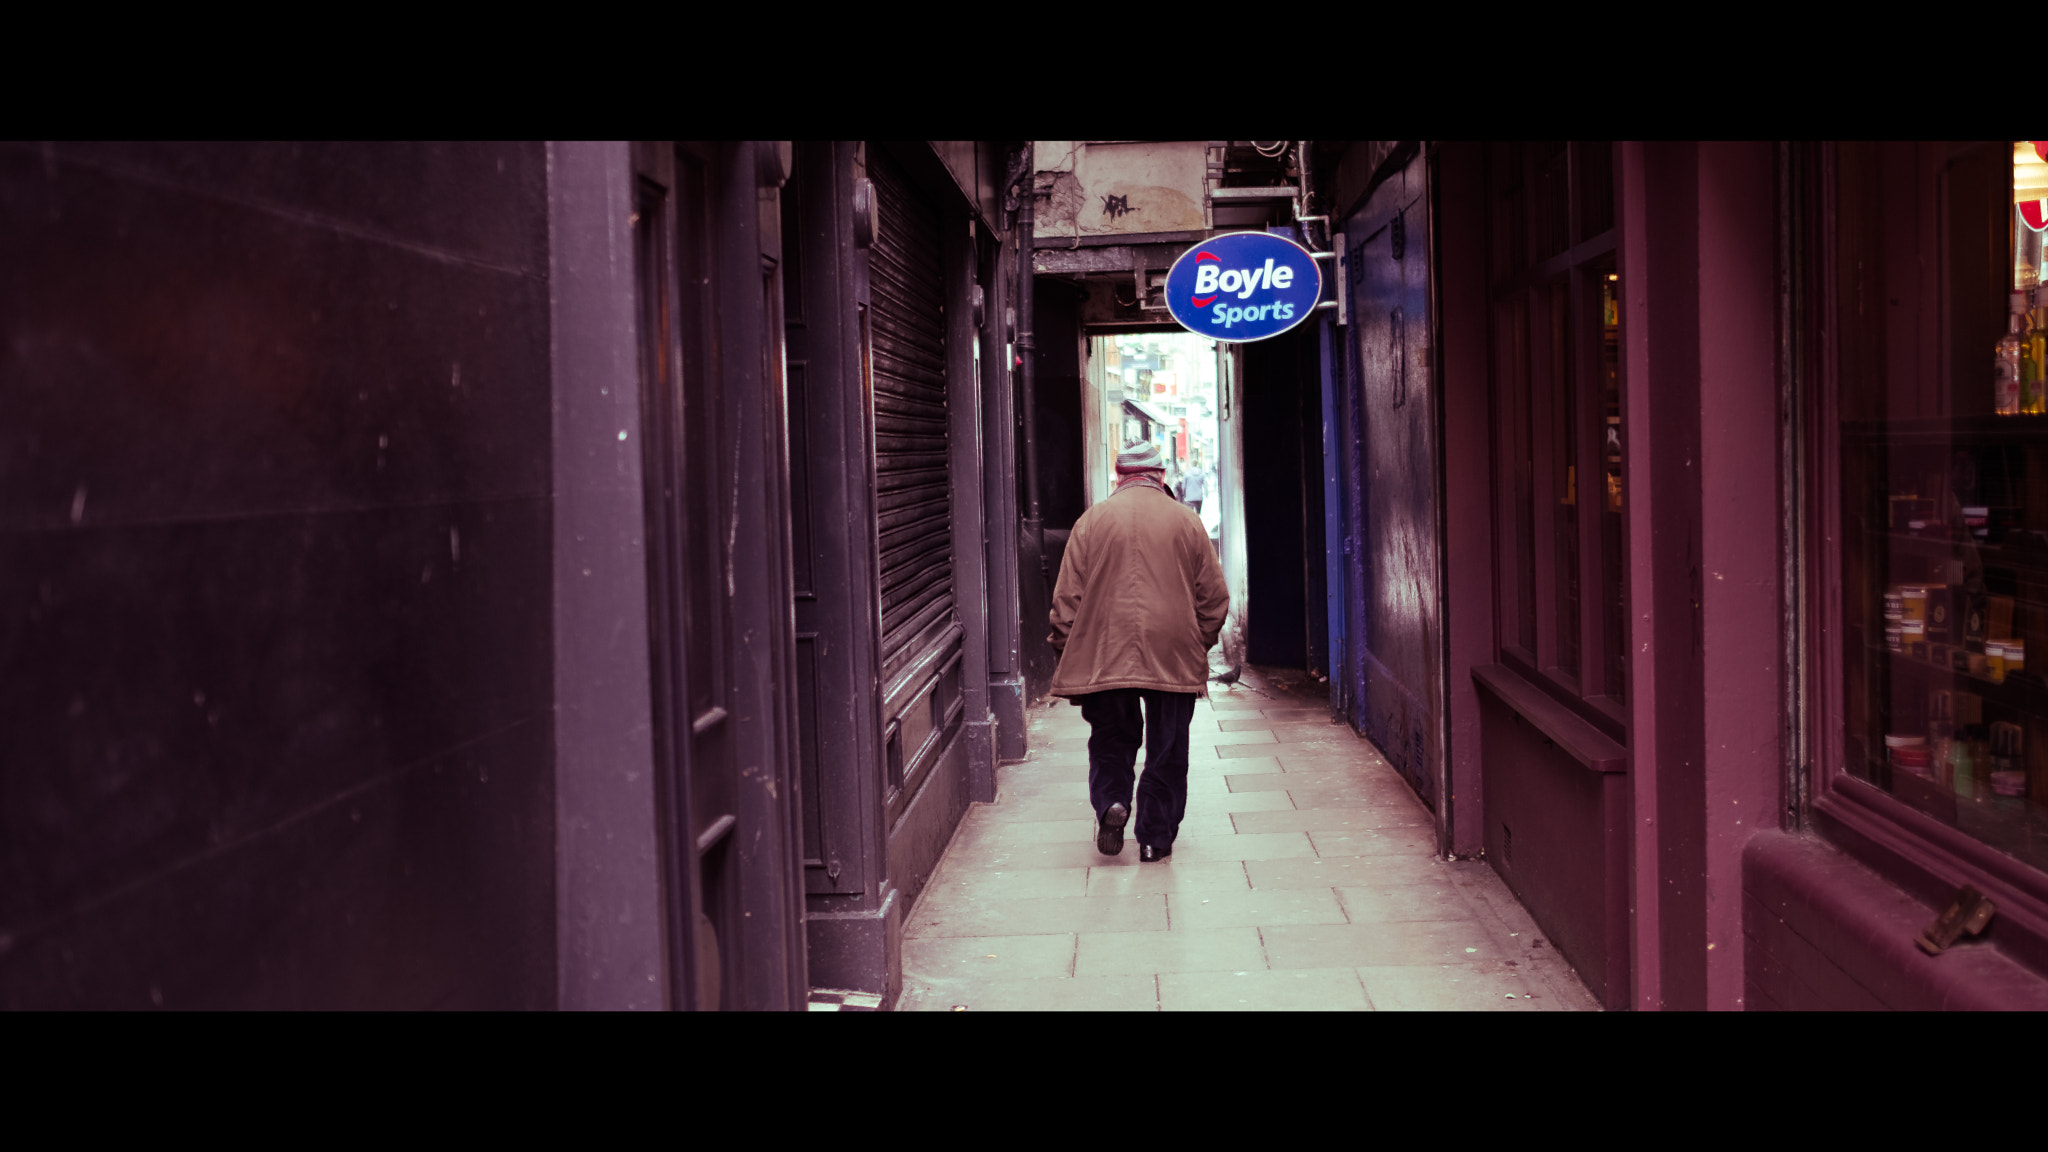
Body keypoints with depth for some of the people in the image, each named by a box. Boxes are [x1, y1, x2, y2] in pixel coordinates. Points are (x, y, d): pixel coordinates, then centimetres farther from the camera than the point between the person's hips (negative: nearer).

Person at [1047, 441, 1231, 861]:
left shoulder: (1092, 520, 1)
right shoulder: (1187, 522, 2)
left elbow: (1067, 596, 2)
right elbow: (1214, 597, 6)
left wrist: (1066, 649, 13)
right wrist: (1201, 643, 20)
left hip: (1103, 656, 0)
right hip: (1173, 655, 0)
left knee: (1110, 741, 14)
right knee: (1166, 750, 8)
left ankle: (1110, 802, -8)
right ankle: (1156, 837, 10)